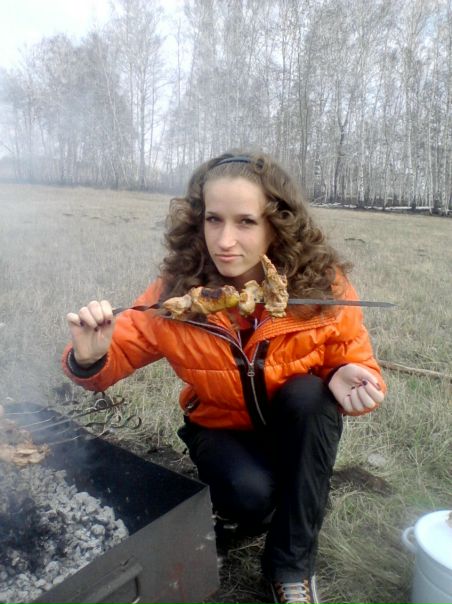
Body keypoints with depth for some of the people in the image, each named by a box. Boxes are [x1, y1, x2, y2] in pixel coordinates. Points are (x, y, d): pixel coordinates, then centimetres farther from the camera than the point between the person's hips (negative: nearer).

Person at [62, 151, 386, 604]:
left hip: (300, 428, 1)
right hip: (221, 428, -1)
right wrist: (90, 357, -34)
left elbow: (354, 364, -9)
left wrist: (350, 381, -33)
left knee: (308, 394, -31)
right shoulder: (175, 293, -21)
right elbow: (117, 354, -11)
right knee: (250, 495, -29)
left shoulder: (322, 285, -22)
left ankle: (291, 564, -11)